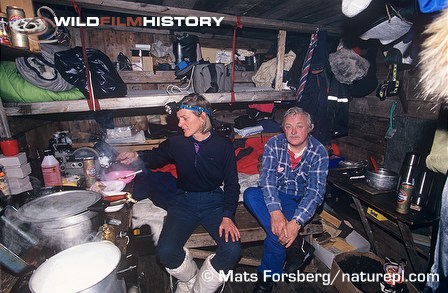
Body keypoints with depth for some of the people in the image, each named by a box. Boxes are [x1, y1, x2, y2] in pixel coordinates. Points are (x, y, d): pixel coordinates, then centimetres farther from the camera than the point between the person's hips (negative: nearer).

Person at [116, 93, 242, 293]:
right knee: (165, 251, -20)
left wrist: (227, 216, -13)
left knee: (232, 250, -22)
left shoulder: (223, 145, -5)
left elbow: (232, 184, -2)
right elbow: (156, 157, 20)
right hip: (184, 201, 1)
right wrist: (136, 157, 0)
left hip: (214, 201, -1)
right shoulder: (176, 143, -2)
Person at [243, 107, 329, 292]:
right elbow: (267, 179, -20)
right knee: (250, 194, -30)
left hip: (300, 202, -2)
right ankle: (296, 246, -26)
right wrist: (275, 211, -37)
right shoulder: (274, 144, -10)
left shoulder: (319, 152, -13)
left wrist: (296, 222, -35)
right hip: (274, 197, 3)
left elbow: (315, 192, -21)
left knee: (277, 229, -32)